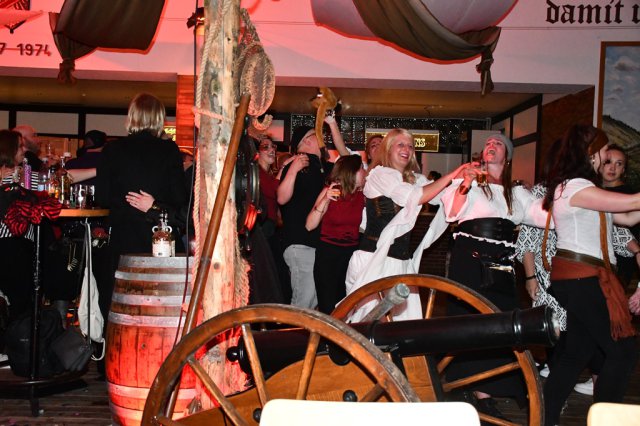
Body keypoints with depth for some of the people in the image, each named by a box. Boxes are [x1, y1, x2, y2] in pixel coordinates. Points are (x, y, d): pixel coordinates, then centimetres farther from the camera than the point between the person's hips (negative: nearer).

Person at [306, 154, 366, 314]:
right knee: (328, 308, -5)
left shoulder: (362, 195, 4)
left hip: (352, 253, 4)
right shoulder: (330, 192, -9)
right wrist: (324, 201, -26)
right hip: (328, 253, -4)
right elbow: (310, 226, -15)